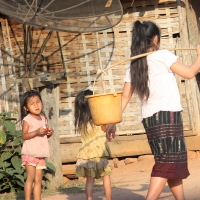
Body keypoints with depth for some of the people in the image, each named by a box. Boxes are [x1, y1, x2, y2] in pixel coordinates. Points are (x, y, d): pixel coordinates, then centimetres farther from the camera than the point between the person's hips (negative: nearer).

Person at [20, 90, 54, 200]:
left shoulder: (43, 119, 13)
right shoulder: (27, 119, -7)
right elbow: (24, 136, -14)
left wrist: (49, 133, 1)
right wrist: (37, 132, -25)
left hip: (40, 154, 6)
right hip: (30, 153, -6)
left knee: (38, 180, 6)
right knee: (30, 178, -10)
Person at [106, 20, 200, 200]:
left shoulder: (134, 65, 11)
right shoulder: (163, 55, -6)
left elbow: (125, 96, 7)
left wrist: (113, 121, 9)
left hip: (150, 119, 7)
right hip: (167, 116, -7)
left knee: (173, 162, 17)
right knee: (167, 162, -11)